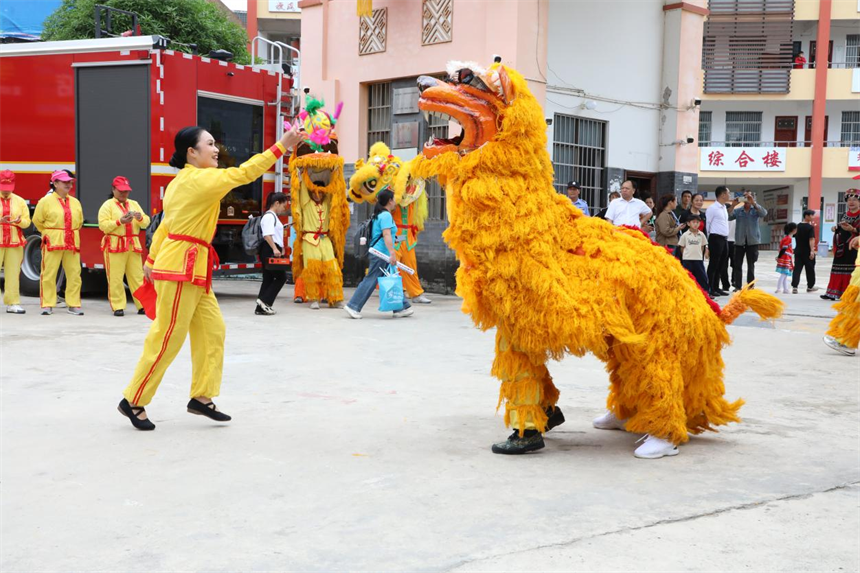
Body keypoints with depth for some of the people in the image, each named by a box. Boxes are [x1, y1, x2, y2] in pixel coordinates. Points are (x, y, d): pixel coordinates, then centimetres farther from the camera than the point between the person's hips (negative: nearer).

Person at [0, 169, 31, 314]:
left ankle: (12, 303, 3)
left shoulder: (19, 201, 13)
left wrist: (18, 221, -13)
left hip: (14, 242, 2)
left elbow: (27, 221, 9)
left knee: (13, 273, 0)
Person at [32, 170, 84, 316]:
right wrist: (50, 234, 8)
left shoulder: (75, 202, 12)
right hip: (52, 243, -4)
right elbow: (37, 220, 3)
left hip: (72, 244, 4)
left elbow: (79, 222, 23)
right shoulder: (46, 201, -2)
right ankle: (47, 305, 5)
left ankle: (73, 305, 10)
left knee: (74, 275, 3)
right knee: (49, 274, -2)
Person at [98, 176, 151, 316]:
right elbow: (103, 225, -8)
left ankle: (142, 305, 3)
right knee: (115, 278, -6)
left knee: (137, 276, 1)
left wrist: (140, 218, -10)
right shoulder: (107, 205, 4)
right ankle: (118, 307, -2)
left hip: (133, 245, 4)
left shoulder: (134, 204, 18)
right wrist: (120, 222, -19)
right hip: (115, 246, -4)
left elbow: (146, 222, 11)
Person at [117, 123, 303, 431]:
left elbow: (166, 223, 19)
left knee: (212, 330, 9)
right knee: (167, 339, -4)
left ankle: (201, 397, 15)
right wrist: (282, 145, -20)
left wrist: (152, 259, 24)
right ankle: (133, 401, 7)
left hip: (191, 267, 10)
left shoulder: (182, 182, 15)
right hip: (180, 267, -10)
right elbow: (242, 173, -20)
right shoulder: (199, 179, -15)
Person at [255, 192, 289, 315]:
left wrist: (280, 249, 28)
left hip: (273, 251, 11)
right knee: (281, 277, -8)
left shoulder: (274, 216, 22)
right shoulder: (269, 216, -11)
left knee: (268, 279, 8)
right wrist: (275, 249, -28)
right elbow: (267, 235, -22)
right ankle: (264, 300, -9)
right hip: (270, 251, -11)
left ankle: (261, 307, 9)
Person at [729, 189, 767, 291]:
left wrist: (753, 203, -25)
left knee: (751, 265, 5)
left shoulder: (756, 210, 5)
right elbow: (729, 218, -7)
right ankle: (737, 286, 4)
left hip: (753, 241, -1)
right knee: (737, 264, 0)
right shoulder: (737, 210, 7)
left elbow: (764, 213, -15)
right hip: (739, 241, 1)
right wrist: (733, 206, -20)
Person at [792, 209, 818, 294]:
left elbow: (795, 236, 18)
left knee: (797, 269, 0)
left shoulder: (798, 226, 8)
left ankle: (794, 286, -12)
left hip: (798, 251, 5)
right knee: (810, 269, 11)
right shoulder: (810, 227, -12)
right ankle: (810, 286, 23)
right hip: (807, 252, -5)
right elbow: (811, 239, -22)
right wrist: (812, 251, -27)